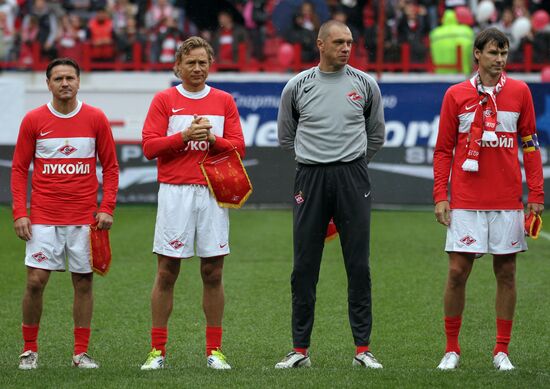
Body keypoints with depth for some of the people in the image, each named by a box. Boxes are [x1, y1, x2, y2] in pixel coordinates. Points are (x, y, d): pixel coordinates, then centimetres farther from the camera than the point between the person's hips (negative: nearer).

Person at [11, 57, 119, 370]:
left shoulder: (96, 119, 2)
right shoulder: (33, 120, 1)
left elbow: (110, 167, 6)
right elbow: (19, 169, 5)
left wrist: (107, 209, -4)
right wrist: (20, 213, -4)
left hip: (84, 219, 1)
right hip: (43, 218, -1)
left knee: (84, 282, 3)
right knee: (36, 282, -6)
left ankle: (81, 353, 11)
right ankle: (30, 350, 7)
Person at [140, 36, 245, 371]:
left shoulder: (224, 101, 10)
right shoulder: (164, 100, 5)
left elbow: (238, 148, 6)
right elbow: (150, 146, -3)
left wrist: (212, 138, -11)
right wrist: (185, 136, -14)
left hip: (213, 192, 1)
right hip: (175, 191, -1)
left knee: (213, 273, 2)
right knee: (167, 272, -1)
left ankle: (215, 350, 8)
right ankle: (158, 351, 3)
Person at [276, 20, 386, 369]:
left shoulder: (365, 84, 4)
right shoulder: (297, 86, 3)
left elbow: (376, 134, 16)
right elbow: (286, 136, 15)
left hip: (353, 178, 0)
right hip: (311, 180, 0)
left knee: (359, 267, 0)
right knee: (304, 268, 2)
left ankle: (363, 348, 5)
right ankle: (300, 349, 8)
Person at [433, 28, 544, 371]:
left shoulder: (519, 92, 5)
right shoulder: (456, 95, 2)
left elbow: (530, 144, 7)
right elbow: (443, 150, 5)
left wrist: (536, 194, 1)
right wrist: (440, 196, -3)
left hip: (508, 201, 1)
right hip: (466, 202, -1)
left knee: (506, 272, 4)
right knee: (458, 272, -3)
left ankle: (502, 351, 12)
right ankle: (452, 349, 9)